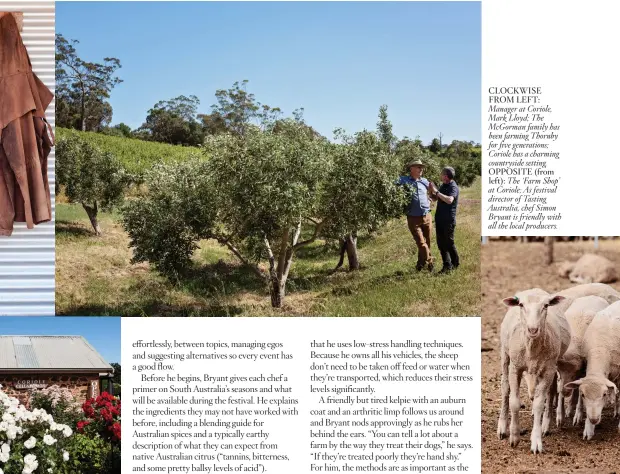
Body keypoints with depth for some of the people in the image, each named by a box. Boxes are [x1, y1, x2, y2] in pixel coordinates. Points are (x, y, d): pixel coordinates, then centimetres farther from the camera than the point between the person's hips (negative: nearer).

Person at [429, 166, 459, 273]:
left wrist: (437, 192, -30)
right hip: (440, 219, 8)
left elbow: (449, 200, -33)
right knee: (441, 243, 7)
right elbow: (435, 198, 19)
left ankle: (455, 263, 18)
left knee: (449, 243, 2)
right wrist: (431, 191, -2)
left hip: (449, 220, -8)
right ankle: (447, 265, 13)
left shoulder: (453, 187, -15)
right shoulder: (443, 186, 11)